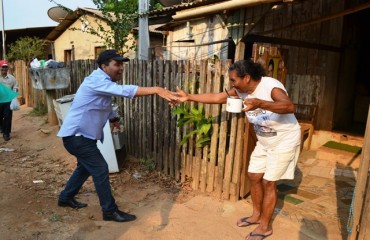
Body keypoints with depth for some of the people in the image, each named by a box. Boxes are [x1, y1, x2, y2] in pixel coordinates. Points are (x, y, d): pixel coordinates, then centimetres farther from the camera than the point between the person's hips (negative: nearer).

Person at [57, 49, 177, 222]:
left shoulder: (104, 82, 10)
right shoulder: (97, 81, -22)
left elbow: (105, 106, 27)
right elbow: (124, 91, -39)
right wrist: (156, 90, -47)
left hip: (81, 134, 10)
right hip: (76, 135, -10)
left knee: (86, 167, 23)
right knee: (100, 170, -7)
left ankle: (66, 198, 42)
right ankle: (110, 211, 6)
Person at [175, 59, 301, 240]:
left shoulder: (271, 86, -29)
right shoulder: (241, 91, -8)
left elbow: (290, 107, -47)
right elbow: (215, 97, -5)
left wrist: (260, 103, -61)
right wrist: (189, 97, -10)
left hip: (284, 141, -7)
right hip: (264, 142, 7)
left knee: (268, 182, -2)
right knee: (254, 176, 11)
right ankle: (257, 215, 33)